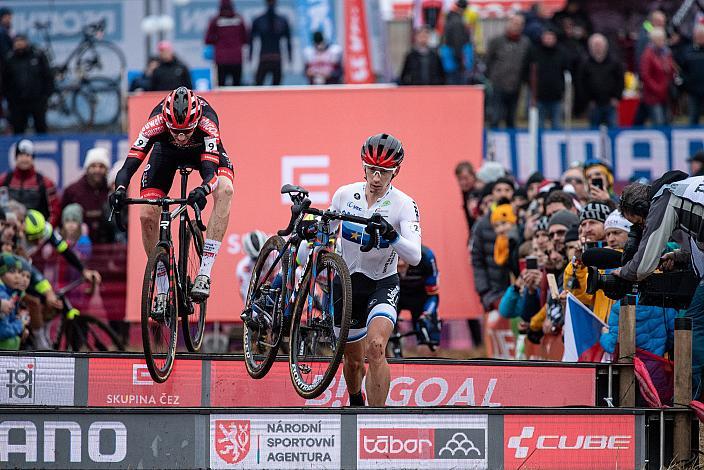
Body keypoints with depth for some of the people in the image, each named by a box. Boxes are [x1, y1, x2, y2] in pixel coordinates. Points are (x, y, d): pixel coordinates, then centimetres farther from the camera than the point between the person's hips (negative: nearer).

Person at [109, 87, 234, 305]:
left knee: (225, 190, -33)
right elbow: (130, 164, -41)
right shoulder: (156, 122, -38)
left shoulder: (206, 123, -41)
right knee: (147, 216, -15)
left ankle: (204, 274, -31)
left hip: (203, 148, -1)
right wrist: (120, 189, -61)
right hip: (167, 149, 1)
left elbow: (211, 172, -48)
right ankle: (163, 291, 2)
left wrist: (202, 190, -69)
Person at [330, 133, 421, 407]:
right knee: (353, 359, 14)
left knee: (375, 348, -28)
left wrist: (391, 234, -44)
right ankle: (355, 404, 47)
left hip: (382, 284, -3)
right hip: (348, 282, 3)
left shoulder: (404, 205, -16)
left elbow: (414, 256, -28)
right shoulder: (345, 195, -6)